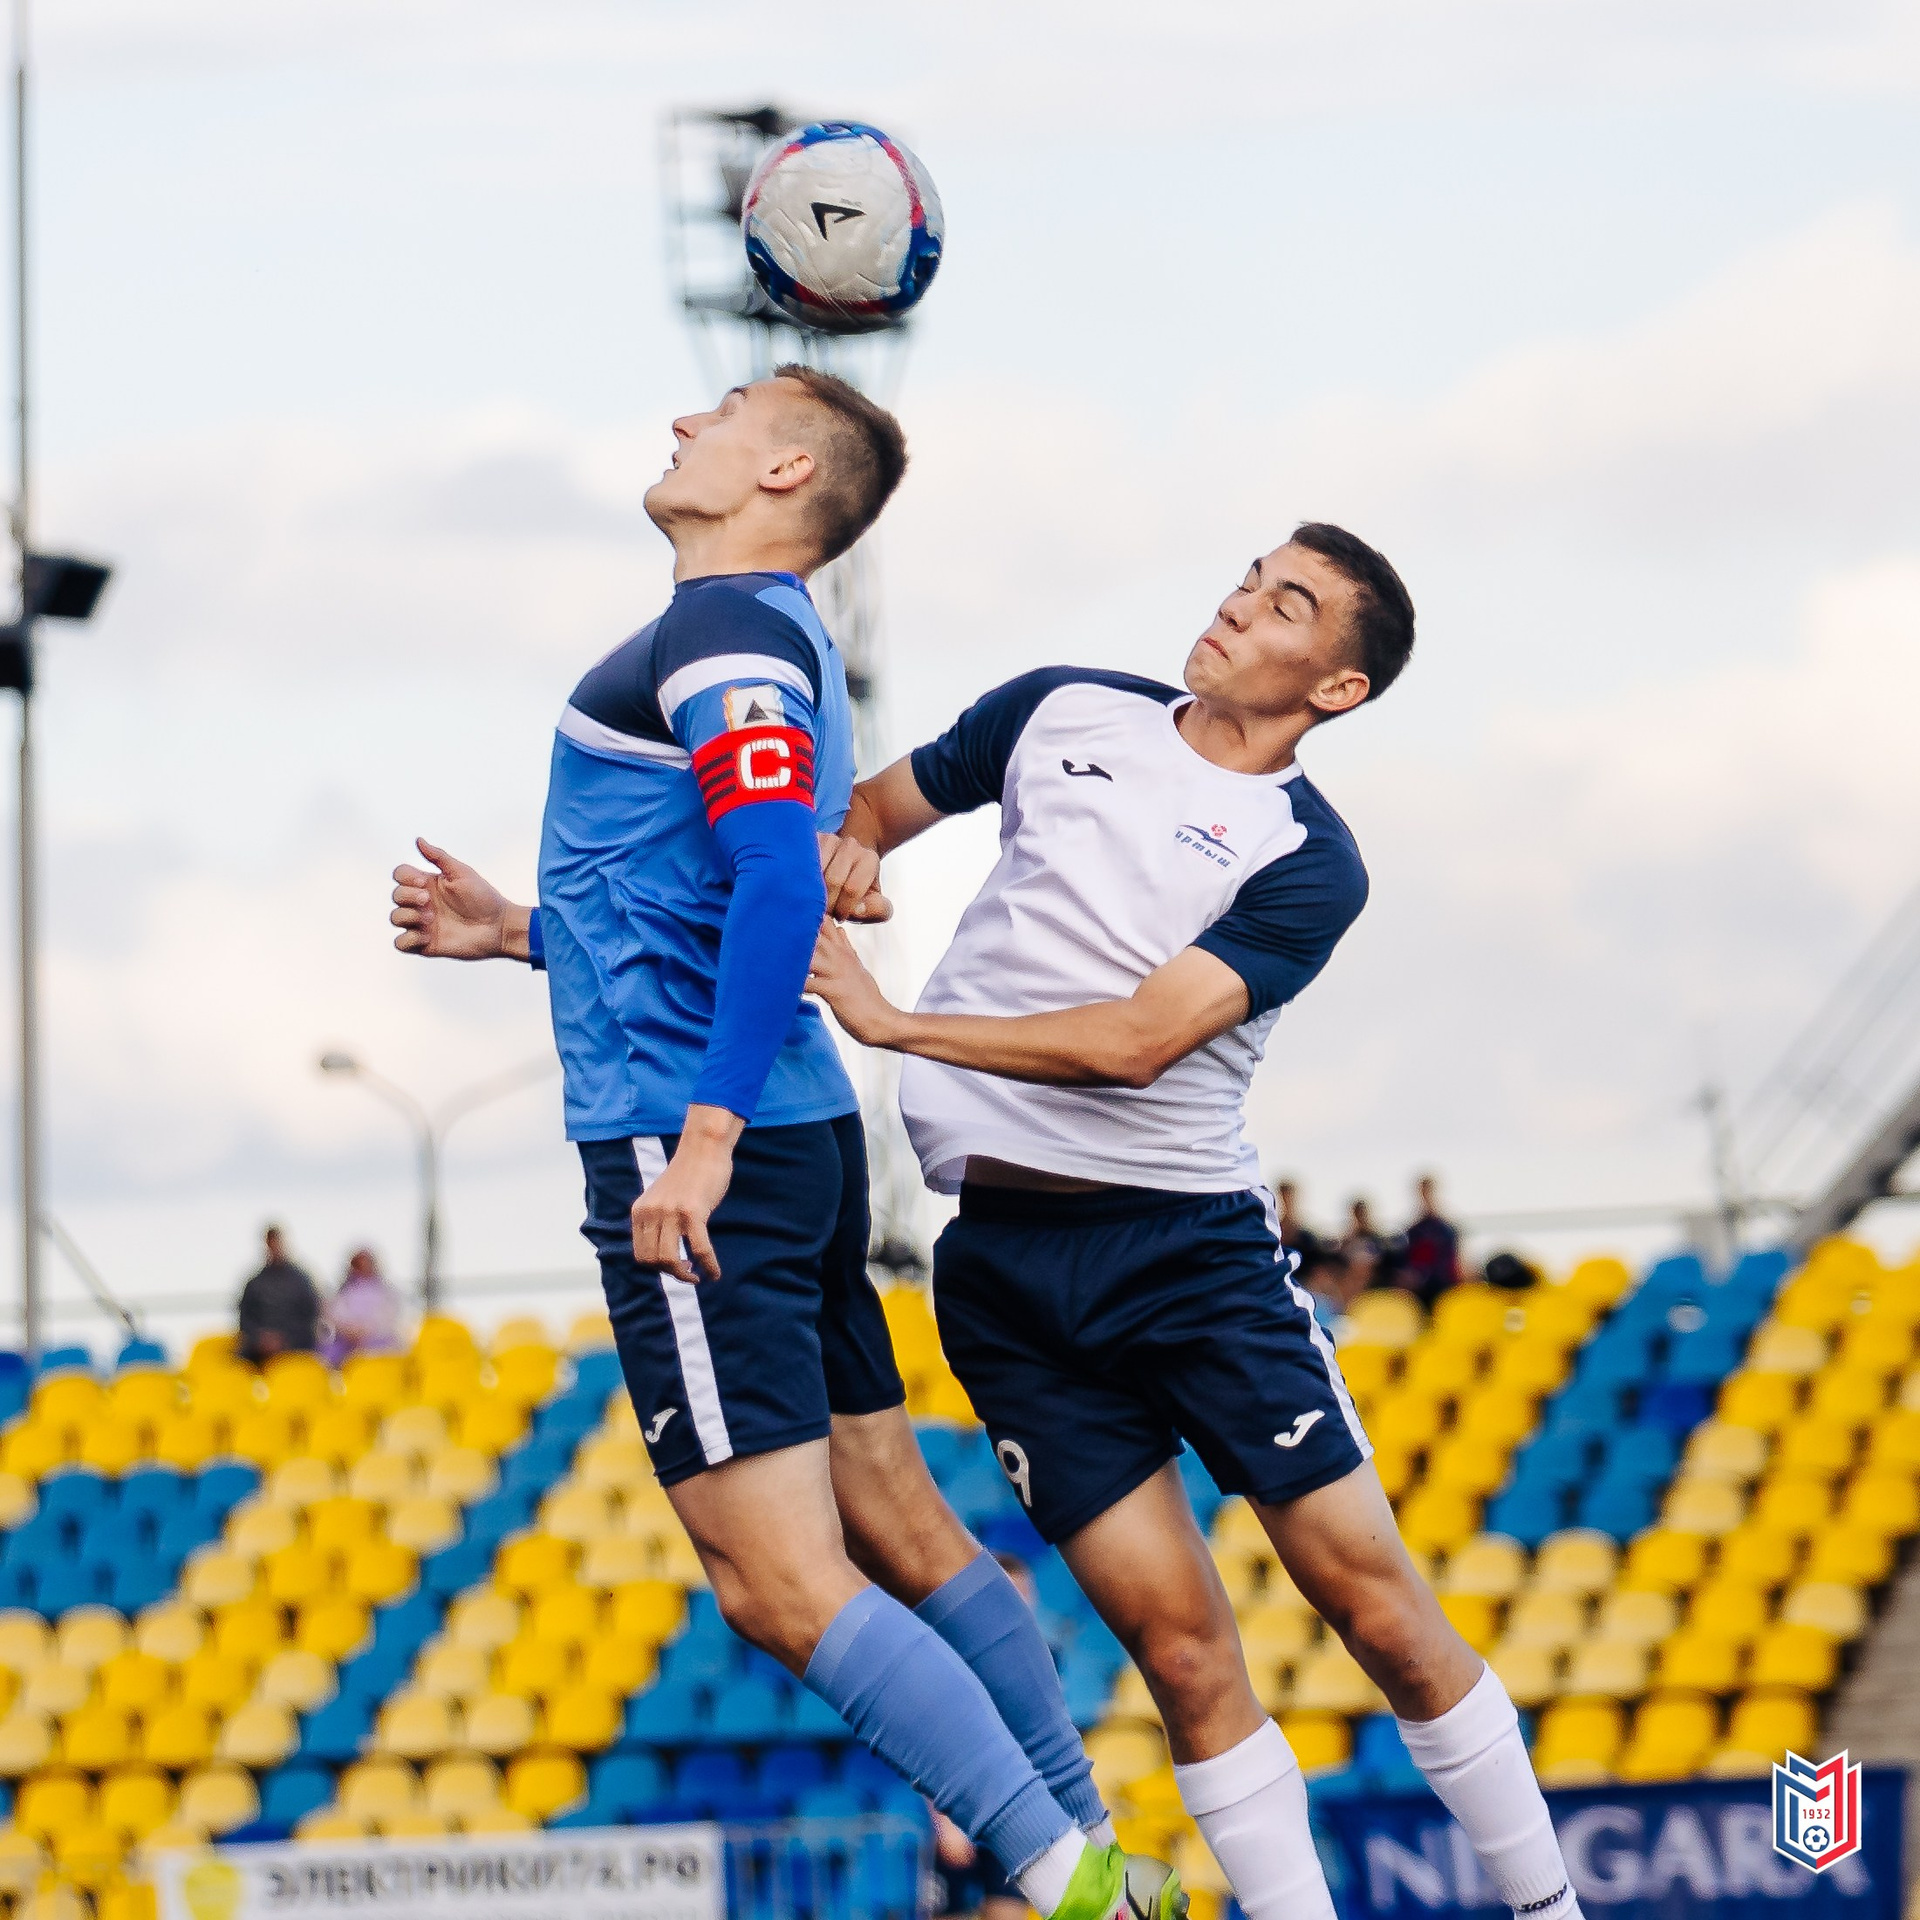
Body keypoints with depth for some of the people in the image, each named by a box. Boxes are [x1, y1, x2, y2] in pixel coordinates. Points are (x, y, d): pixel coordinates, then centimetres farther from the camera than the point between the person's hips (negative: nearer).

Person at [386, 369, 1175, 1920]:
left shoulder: (729, 629, -11)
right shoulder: (771, 637, 20)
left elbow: (776, 879, -24)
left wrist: (705, 1129, -28)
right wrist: (517, 933, 28)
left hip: (698, 1159, -10)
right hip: (801, 1143, 10)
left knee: (782, 1584, -12)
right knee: (901, 1536, 16)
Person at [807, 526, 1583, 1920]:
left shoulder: (1307, 861, -6)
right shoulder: (1062, 712, 8)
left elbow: (1136, 1040, -17)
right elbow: (885, 804, 22)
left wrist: (893, 1023, -19)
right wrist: (848, 852, -2)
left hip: (1189, 1237, -3)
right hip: (1002, 1267, 3)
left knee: (1371, 1597, -5)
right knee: (1178, 1643, -2)